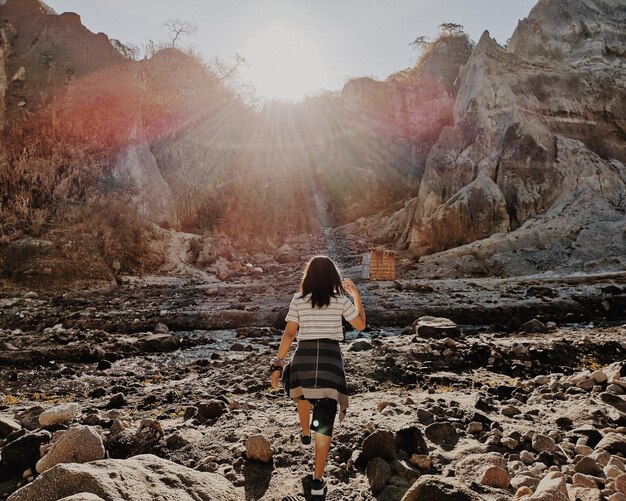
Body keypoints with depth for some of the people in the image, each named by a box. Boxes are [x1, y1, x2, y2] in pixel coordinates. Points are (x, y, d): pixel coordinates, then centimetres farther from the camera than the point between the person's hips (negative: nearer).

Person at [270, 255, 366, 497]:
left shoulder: (298, 300, 2)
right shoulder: (341, 299, 1)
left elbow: (288, 334, -1)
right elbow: (361, 325, 12)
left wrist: (278, 364, 4)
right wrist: (356, 294, 20)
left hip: (303, 359, 1)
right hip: (331, 361, -1)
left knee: (302, 392, 37)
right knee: (325, 424, 6)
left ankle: (305, 432, 57)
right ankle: (317, 481, 6)